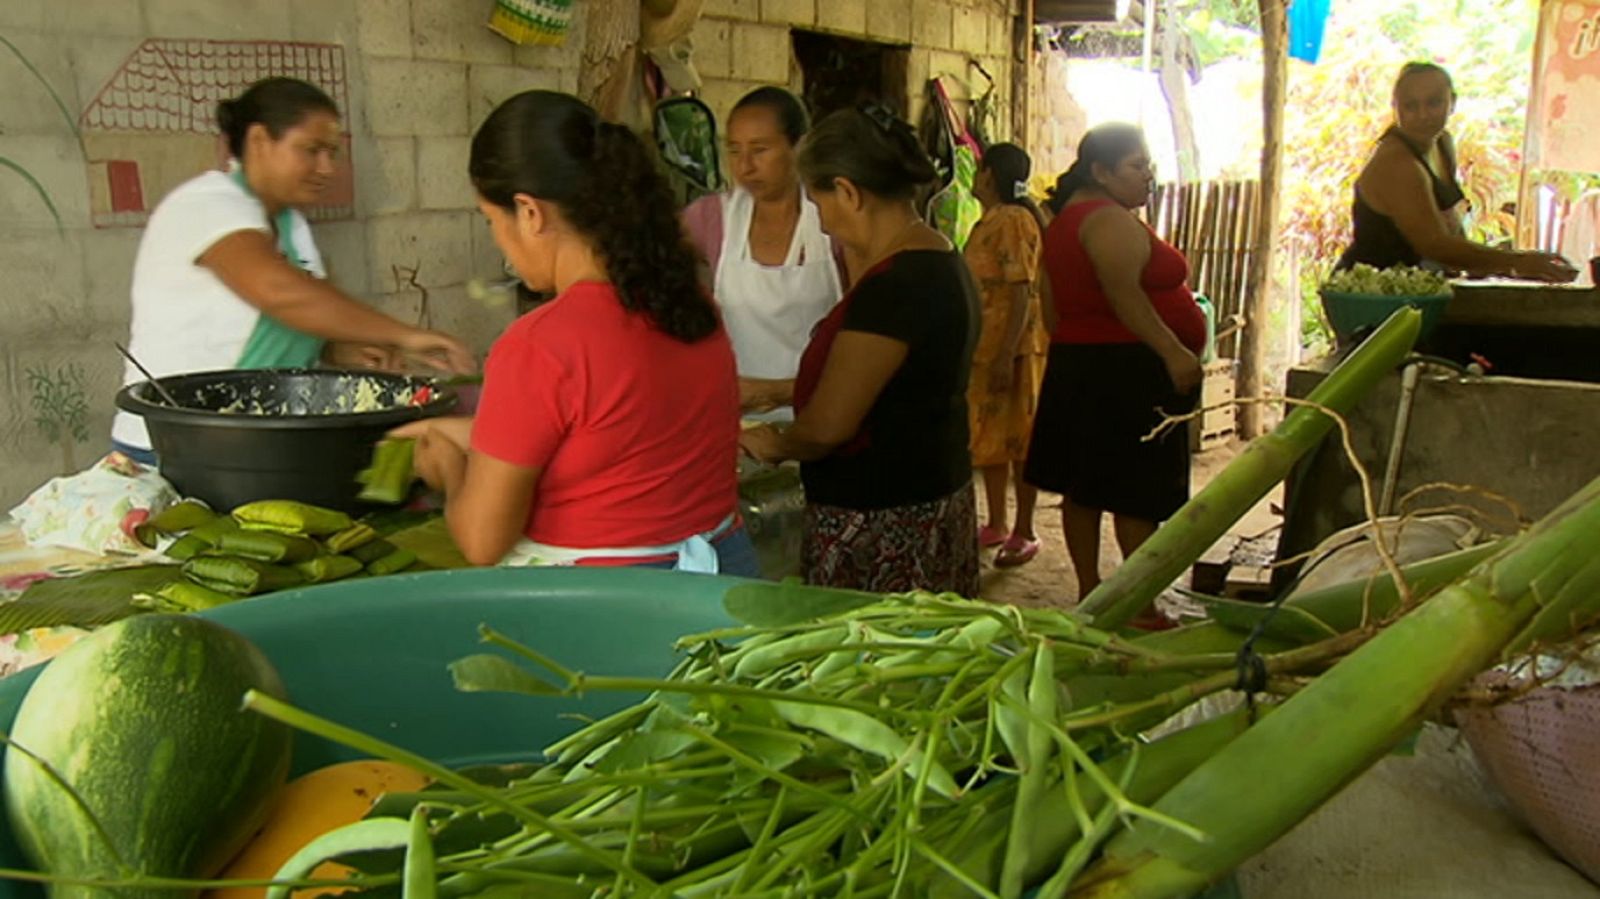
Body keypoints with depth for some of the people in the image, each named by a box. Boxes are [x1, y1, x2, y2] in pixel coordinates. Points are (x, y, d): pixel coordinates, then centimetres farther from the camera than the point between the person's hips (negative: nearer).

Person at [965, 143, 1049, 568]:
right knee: (988, 437, 15)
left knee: (1018, 437, -1)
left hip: (1013, 348, -10)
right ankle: (996, 525, 26)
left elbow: (1022, 292, -21)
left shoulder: (1014, 220, -15)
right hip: (984, 346, 10)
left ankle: (1024, 533, 8)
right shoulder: (989, 222, 15)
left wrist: (1007, 355, -26)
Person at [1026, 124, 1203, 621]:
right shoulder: (1111, 220, -15)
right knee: (1138, 496, -5)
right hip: (1128, 368, -10)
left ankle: (1089, 592, 20)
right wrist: (1173, 350, -26)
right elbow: (1124, 295, -26)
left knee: (1083, 488, 11)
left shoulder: (1068, 217, 16)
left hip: (1076, 364, 10)